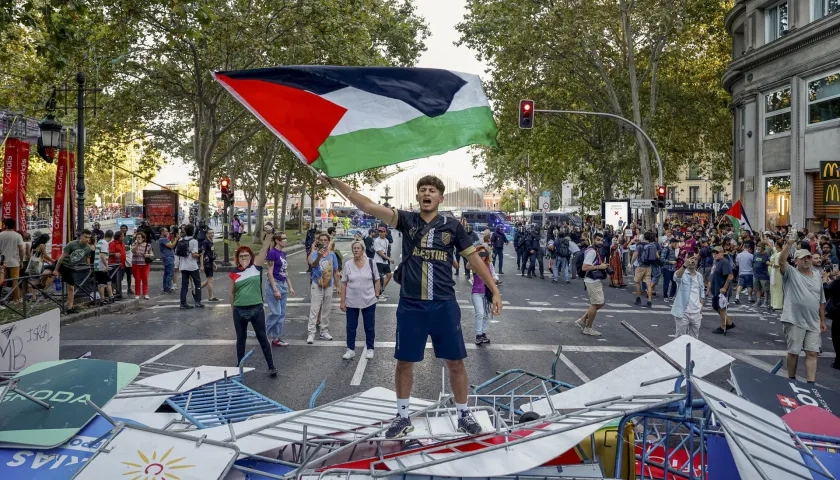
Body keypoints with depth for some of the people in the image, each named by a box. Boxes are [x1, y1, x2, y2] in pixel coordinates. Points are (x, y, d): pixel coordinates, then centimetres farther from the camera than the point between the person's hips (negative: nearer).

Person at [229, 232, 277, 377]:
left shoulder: (256, 266, -3)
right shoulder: (234, 273, 0)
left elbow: (264, 249, -14)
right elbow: (232, 292, 10)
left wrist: (268, 234, -25)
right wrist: (234, 307, 11)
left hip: (256, 309, -1)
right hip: (239, 310, 2)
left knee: (262, 338, 6)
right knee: (241, 338, 16)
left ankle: (271, 366, 10)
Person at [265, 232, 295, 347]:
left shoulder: (283, 253, 11)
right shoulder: (272, 253, -13)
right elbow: (270, 273, -15)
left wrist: (290, 287, 14)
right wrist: (275, 290, -18)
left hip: (283, 285, 8)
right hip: (274, 284, -8)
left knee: (282, 314, 8)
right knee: (276, 313, -8)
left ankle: (276, 338, 14)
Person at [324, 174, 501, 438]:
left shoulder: (452, 226, 2)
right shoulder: (406, 220, 1)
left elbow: (474, 259, 7)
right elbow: (369, 206, -8)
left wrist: (495, 290, 3)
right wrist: (337, 183, -17)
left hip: (444, 305, 0)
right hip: (410, 305, 0)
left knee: (455, 362, 8)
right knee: (404, 362, 9)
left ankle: (464, 415, 27)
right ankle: (403, 417, 27)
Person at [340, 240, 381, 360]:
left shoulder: (370, 262, -4)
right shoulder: (348, 264, -3)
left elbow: (377, 280, 3)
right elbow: (344, 284, 0)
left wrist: (377, 295, -3)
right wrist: (343, 301, -2)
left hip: (369, 301, -1)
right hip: (351, 302, 1)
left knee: (369, 326, 9)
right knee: (351, 326, 9)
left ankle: (370, 349, 24)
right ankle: (350, 349, 22)